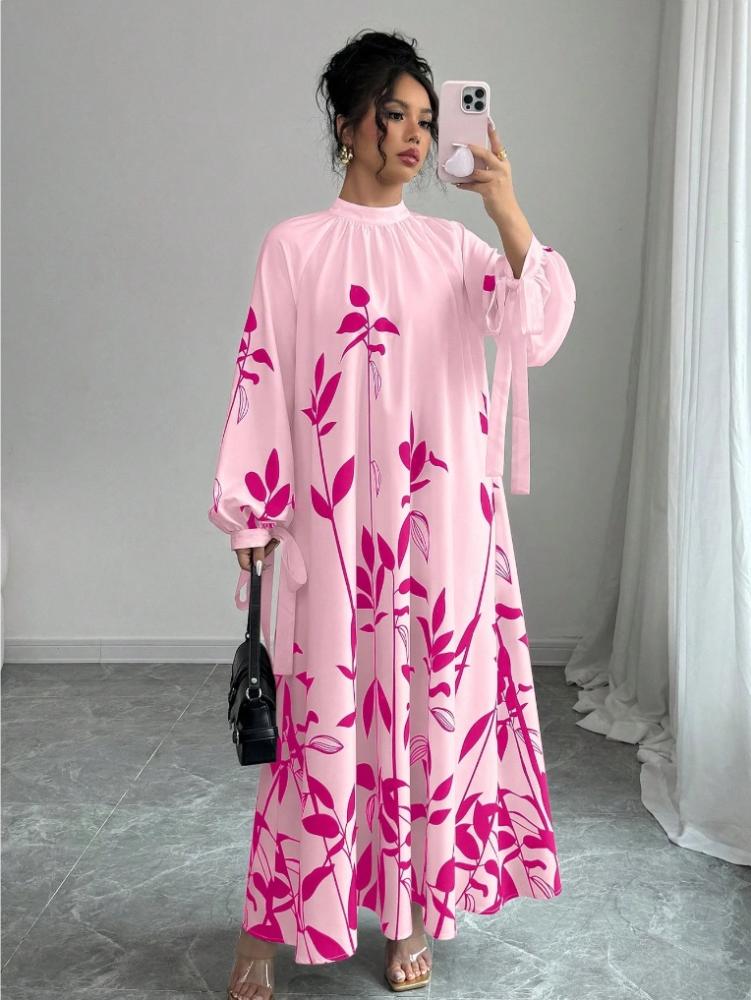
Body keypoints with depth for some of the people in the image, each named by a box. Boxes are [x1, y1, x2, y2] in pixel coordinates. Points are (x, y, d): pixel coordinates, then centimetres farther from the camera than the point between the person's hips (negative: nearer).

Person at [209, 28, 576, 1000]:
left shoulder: (455, 247, 9)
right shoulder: (295, 246, 3)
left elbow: (537, 333, -6)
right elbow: (261, 378, 1)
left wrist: (509, 211, -17)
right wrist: (252, 514, -2)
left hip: (443, 519, 3)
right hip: (334, 523, -2)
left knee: (436, 698, 7)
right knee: (325, 709, 1)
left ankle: (414, 913, 24)